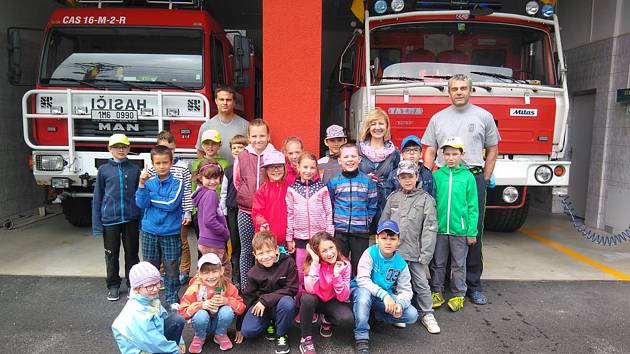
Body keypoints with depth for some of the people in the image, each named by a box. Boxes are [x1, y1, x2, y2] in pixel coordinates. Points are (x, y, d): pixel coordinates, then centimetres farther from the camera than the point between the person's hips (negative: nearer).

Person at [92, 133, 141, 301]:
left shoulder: (135, 170, 2)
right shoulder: (103, 170, 1)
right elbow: (97, 198, 3)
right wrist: (97, 224, -1)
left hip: (131, 219, 0)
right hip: (110, 219, 0)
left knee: (132, 253, 9)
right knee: (112, 254, 10)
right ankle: (113, 286, 25)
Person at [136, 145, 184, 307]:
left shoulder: (177, 183, -7)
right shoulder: (148, 181, 1)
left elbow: (172, 204, -19)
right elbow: (141, 204, -8)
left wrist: (150, 197, -10)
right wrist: (141, 184, -19)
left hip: (170, 233, -2)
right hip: (149, 232, 2)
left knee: (171, 268, 7)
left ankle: (172, 298, 22)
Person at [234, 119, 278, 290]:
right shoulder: (241, 157, 2)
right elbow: (237, 182, 11)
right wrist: (249, 198, 5)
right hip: (246, 212, 1)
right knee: (247, 251, 10)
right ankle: (245, 289, 22)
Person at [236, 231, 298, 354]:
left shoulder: (288, 262, -17)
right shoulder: (253, 273, -8)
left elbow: (291, 289, -17)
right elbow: (247, 297, 1)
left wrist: (266, 300, -22)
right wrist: (239, 326, 3)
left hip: (281, 301, -2)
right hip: (261, 304, 2)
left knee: (287, 303, -36)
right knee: (247, 331, -22)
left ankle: (281, 335, -7)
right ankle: (268, 323, 12)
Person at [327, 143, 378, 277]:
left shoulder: (368, 181, 1)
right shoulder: (333, 182, 1)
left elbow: (373, 205, 5)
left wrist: (366, 220, -3)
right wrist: (334, 221, -2)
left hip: (361, 231, 0)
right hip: (339, 231, 0)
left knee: (359, 266, 10)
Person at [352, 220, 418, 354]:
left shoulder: (401, 264, -8)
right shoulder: (370, 253, -20)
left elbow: (406, 290, -7)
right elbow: (362, 279, -29)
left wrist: (400, 304, -31)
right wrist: (384, 295, -39)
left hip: (387, 296, 4)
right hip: (363, 292, -4)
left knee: (412, 315, -14)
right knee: (364, 293, -40)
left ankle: (379, 315, 13)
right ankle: (362, 338, -23)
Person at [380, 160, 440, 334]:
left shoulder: (426, 199, -2)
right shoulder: (393, 198, 7)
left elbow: (430, 228, -6)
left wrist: (425, 253, -11)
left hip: (415, 251, -2)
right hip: (393, 250, 2)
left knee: (421, 283, 4)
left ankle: (427, 314, 20)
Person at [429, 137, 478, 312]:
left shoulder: (468, 177, -3)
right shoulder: (436, 175, 0)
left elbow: (473, 207, -2)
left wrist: (472, 232, -5)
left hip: (460, 230, -1)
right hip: (439, 228, 1)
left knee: (459, 265, 12)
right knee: (438, 263, 13)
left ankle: (458, 295, 26)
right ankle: (437, 292, 27)